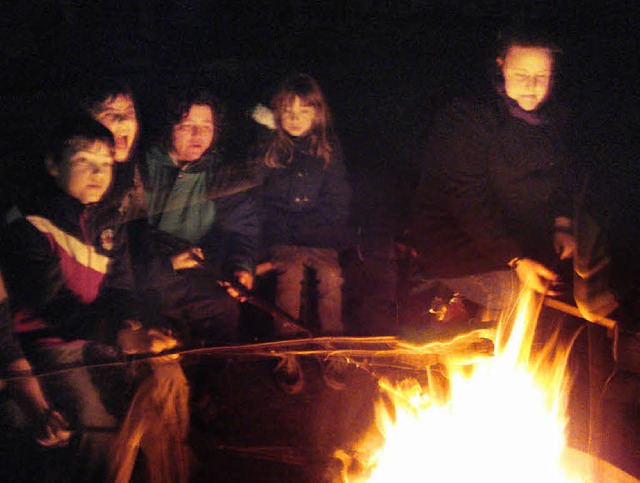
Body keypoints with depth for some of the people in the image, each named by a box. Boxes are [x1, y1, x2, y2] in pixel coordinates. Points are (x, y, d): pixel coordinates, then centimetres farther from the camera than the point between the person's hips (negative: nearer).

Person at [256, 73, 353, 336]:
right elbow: (263, 201, 6)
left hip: (321, 237, 1)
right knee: (290, 272, -27)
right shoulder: (268, 147, 6)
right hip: (281, 235, -1)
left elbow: (338, 200, 11)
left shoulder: (329, 147, 10)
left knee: (331, 274, -23)